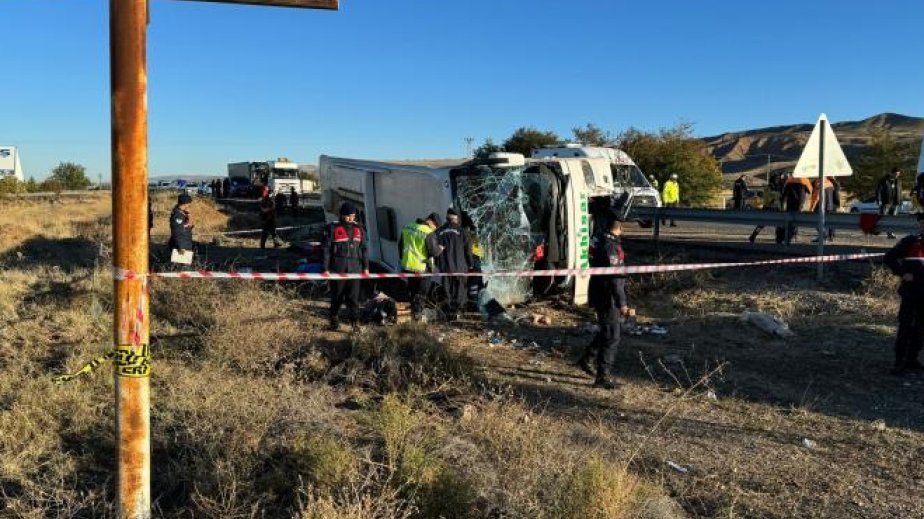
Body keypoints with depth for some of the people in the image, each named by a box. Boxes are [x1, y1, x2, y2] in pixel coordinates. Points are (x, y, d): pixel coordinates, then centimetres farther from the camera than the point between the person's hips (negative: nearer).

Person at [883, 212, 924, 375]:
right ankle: (899, 362, -1)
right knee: (906, 326, -5)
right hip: (911, 290, -4)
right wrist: (902, 273, -13)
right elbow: (889, 258, -5)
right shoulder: (909, 241, -4)